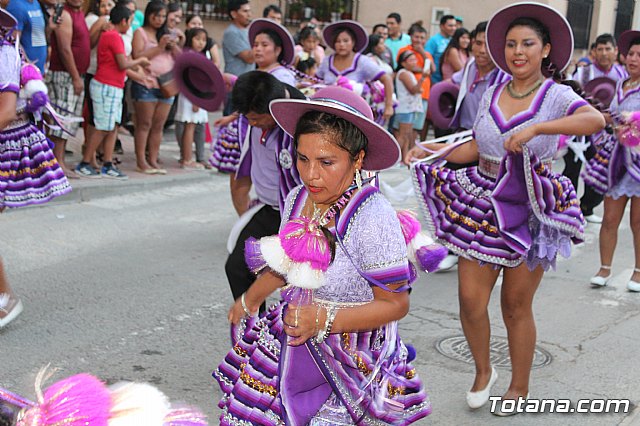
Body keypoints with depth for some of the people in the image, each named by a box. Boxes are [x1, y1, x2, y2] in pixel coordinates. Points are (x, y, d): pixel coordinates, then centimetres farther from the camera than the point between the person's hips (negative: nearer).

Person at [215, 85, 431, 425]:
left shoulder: (372, 218, -24)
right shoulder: (297, 200, -2)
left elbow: (395, 303, -18)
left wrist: (326, 319, -25)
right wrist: (249, 300, 31)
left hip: (353, 360, -6)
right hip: (293, 344, 6)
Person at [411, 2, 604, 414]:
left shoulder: (556, 95, -9)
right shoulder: (492, 93, 6)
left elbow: (596, 120, -30)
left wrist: (536, 127, -39)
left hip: (530, 211, -3)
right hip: (483, 205, 4)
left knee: (517, 306, 7)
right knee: (470, 299, 0)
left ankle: (520, 387, 29)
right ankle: (483, 370, 28)